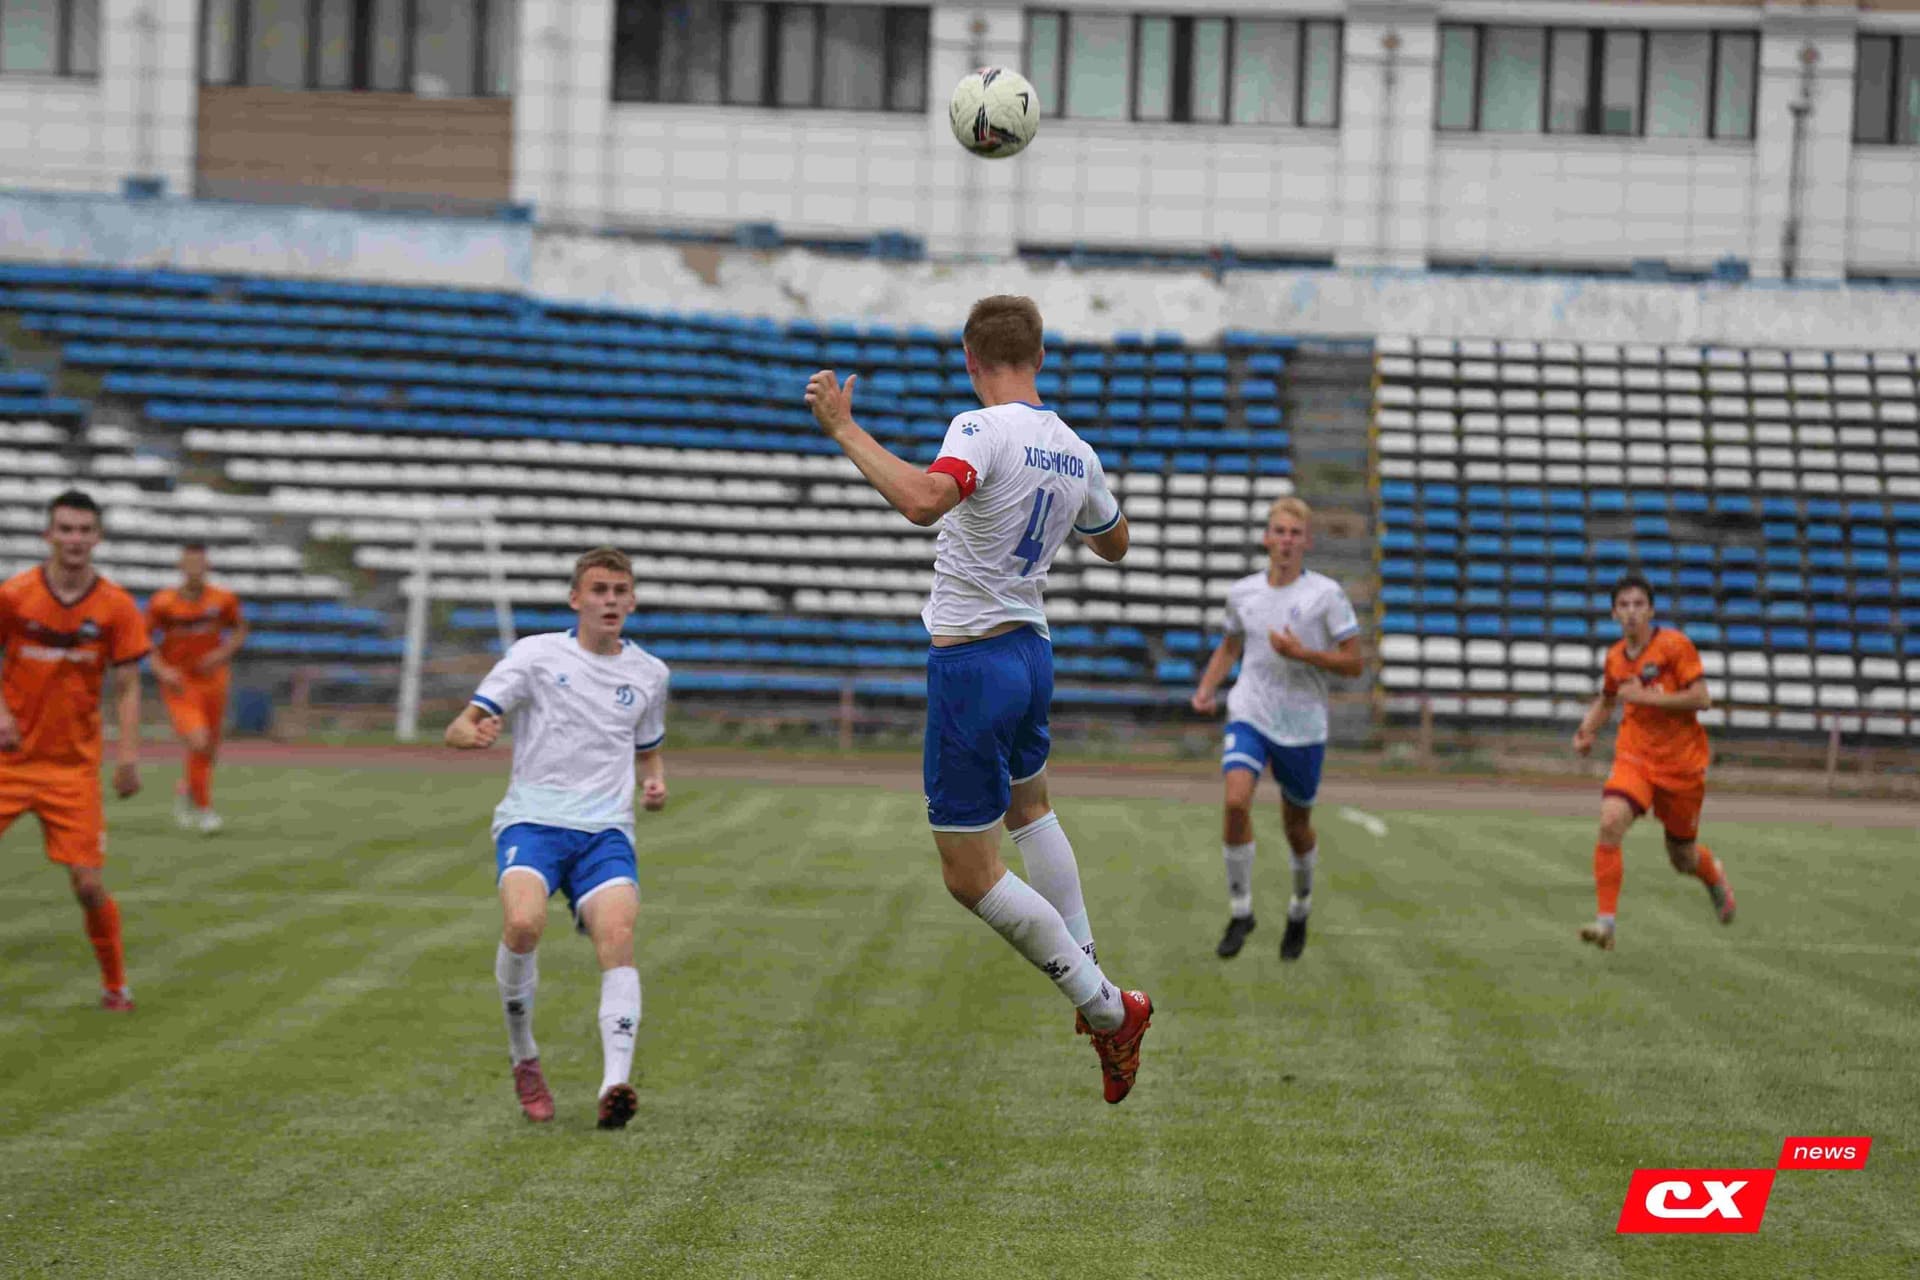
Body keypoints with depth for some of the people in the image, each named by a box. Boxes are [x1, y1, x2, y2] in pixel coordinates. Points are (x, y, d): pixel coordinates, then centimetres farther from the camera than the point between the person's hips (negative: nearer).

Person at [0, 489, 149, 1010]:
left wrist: (128, 755, -11)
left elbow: (127, 688, 0)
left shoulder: (117, 608, -4)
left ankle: (115, 985, 15)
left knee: (88, 884, -3)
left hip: (74, 766, 0)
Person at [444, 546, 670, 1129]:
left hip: (604, 830, 2)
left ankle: (614, 1085, -33)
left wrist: (656, 783, 8)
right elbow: (459, 728, -1)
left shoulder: (648, 673, 15)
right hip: (532, 819, -2)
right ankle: (523, 1058, -6)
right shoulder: (537, 655, 4)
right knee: (524, 923, -30)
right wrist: (473, 733, -26)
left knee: (618, 935, -25)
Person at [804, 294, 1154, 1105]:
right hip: (1032, 649, 8)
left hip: (971, 664, -8)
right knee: (1029, 806, 34)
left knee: (971, 877, 0)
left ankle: (1106, 1010, 0)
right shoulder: (1075, 453, 4)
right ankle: (1090, 979, 37)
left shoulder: (984, 430, -19)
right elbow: (1113, 545, 23)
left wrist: (844, 430, -29)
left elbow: (923, 500, -39)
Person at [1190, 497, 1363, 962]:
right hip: (1249, 715, 1)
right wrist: (1206, 689, 6)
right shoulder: (1241, 593, 4)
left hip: (1303, 726, -1)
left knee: (1296, 825, 11)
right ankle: (1239, 912, -10)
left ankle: (1300, 910, 39)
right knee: (1236, 801, -22)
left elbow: (1353, 663, -5)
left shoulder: (1326, 594, -5)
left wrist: (1303, 653, -19)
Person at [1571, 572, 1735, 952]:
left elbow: (1701, 699, -16)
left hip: (1681, 763, -3)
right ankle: (1605, 922, -24)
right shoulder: (1614, 657, 5)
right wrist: (1587, 730, 7)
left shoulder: (1675, 645, -10)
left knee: (1683, 859, 10)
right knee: (1610, 822, -26)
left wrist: (1646, 696, -20)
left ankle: (1715, 876, 49)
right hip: (1634, 757, 3)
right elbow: (1607, 700, 25)